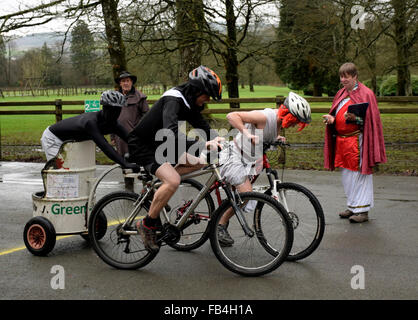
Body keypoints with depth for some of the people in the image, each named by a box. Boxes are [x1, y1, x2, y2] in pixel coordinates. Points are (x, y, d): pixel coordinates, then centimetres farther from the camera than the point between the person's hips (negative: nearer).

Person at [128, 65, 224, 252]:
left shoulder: (190, 103, 5)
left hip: (159, 145, 10)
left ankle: (155, 189, 7)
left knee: (198, 162, 5)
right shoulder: (173, 100, -25)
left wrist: (219, 142, -12)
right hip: (141, 147, -10)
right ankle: (147, 225, -13)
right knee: (173, 180, -28)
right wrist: (203, 145, -50)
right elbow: (171, 134, -40)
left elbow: (204, 128, 8)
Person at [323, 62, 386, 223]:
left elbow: (368, 119, -10)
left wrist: (354, 118, -28)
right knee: (347, 175, 12)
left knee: (359, 173, -5)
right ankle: (352, 207, 23)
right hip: (341, 140, 8)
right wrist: (331, 118, -2)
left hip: (357, 141, -8)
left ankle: (363, 210, 1)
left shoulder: (365, 94, -6)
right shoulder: (341, 94, 15)